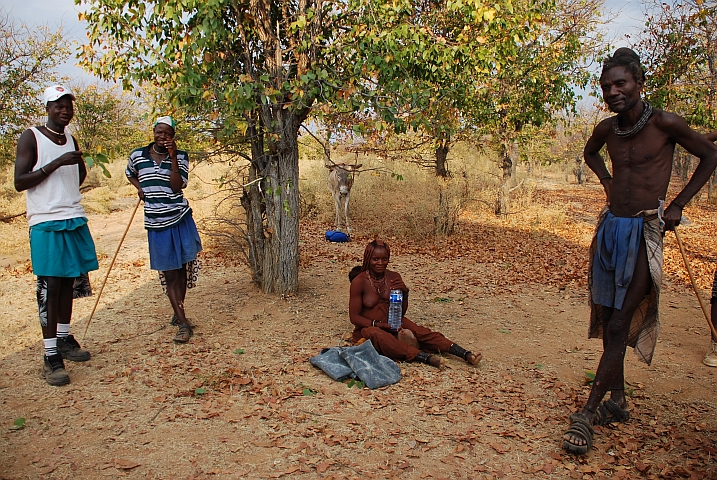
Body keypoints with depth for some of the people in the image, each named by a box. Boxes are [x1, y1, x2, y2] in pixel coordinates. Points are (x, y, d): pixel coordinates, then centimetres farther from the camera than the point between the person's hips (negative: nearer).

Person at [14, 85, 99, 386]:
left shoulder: (71, 140, 14)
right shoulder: (30, 138, -5)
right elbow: (19, 182, -12)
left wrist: (67, 195, 11)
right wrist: (56, 164, -20)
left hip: (75, 220, 6)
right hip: (46, 223, -6)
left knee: (69, 282, 12)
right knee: (49, 286, -6)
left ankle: (64, 339, 27)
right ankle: (51, 357, -2)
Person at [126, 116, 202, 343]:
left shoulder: (180, 157, -1)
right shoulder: (138, 155, 3)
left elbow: (177, 186, -14)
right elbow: (130, 174, 25)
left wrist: (172, 156, -18)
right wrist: (140, 187, 6)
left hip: (180, 219, -1)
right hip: (156, 224, 1)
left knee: (182, 269, 6)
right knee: (168, 274, 0)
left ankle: (178, 314, 27)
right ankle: (183, 323, 3)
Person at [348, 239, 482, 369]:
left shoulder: (393, 277, 0)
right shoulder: (359, 281, -13)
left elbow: (401, 312, 4)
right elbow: (354, 317, -11)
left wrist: (404, 292, -15)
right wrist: (378, 324, -25)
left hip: (392, 324, 5)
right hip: (368, 328, -5)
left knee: (422, 332, -20)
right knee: (377, 335, -39)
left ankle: (466, 355, -30)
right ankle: (427, 357, -49)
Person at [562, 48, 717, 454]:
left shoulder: (664, 124, -8)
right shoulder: (607, 129, 6)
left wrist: (678, 205, 0)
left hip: (644, 231, -6)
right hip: (610, 226, 6)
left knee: (619, 325, -7)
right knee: (606, 319, 10)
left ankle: (588, 413, -3)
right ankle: (617, 400, 25)